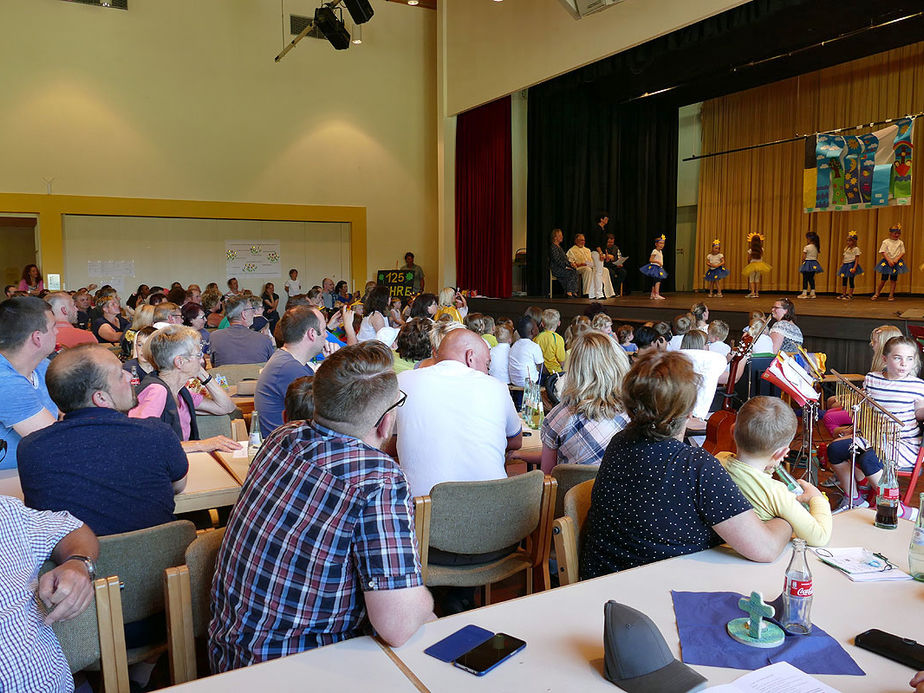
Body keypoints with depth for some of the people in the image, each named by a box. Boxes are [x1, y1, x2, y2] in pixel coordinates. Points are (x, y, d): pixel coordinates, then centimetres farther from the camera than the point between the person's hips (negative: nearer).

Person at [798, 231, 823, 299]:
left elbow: (804, 257, -13)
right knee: (811, 278, 13)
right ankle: (812, 293, 12)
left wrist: (803, 262, 3)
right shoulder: (816, 247, 7)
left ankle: (804, 293, -2)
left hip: (807, 263, -7)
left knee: (805, 279, -1)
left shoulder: (807, 247, -14)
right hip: (814, 264, 7)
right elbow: (816, 257, 13)